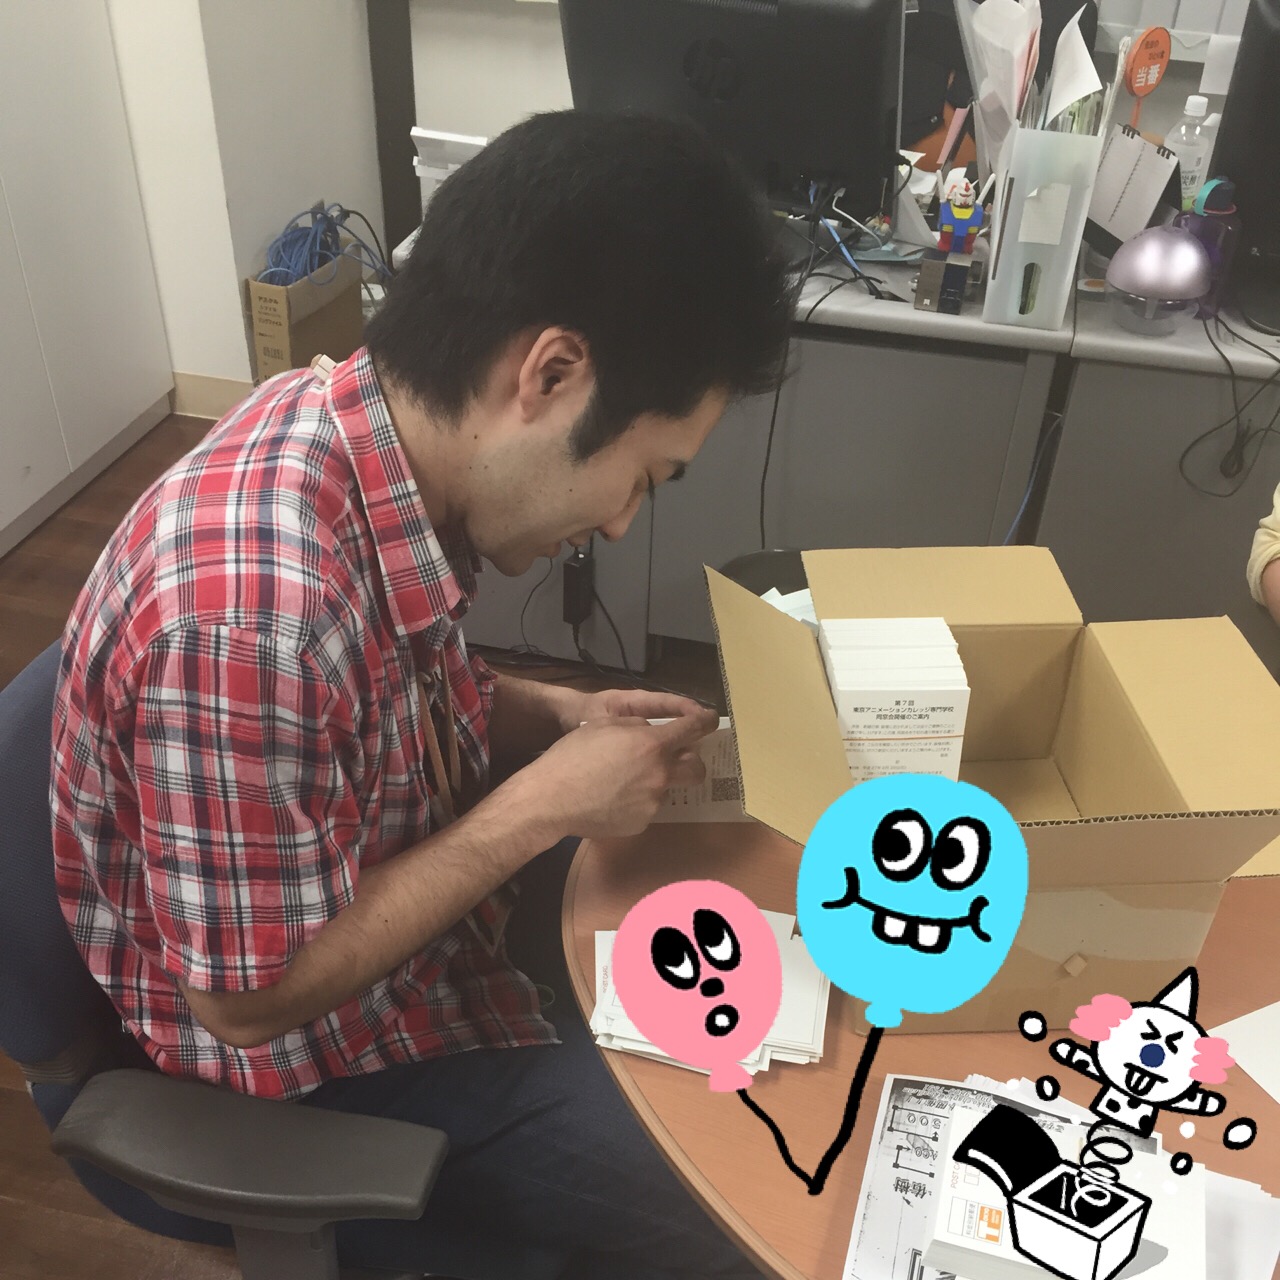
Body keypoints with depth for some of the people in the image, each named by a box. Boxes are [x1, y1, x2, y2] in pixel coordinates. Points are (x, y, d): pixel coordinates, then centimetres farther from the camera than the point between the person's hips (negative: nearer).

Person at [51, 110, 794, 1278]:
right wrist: (539, 808, -24)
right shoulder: (249, 612, -39)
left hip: (403, 891, 7)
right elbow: (252, 999, -26)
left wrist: (559, 715, -8)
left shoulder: (362, 425, -13)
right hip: (319, 1042, -7)